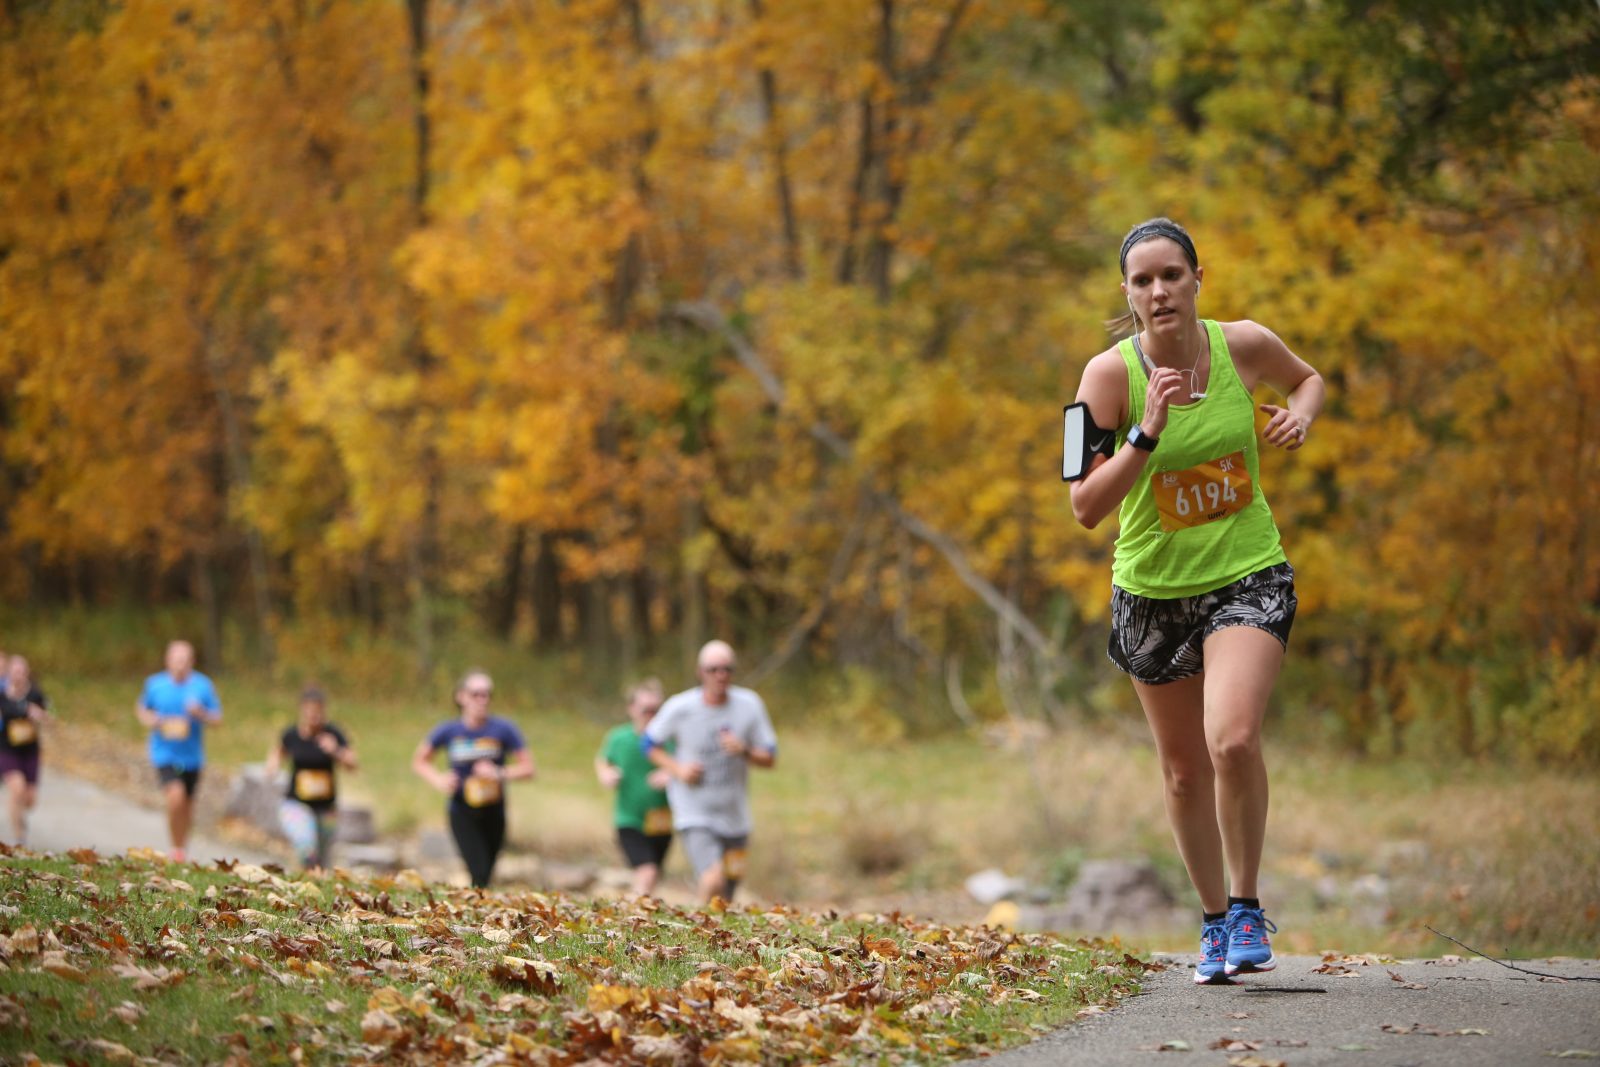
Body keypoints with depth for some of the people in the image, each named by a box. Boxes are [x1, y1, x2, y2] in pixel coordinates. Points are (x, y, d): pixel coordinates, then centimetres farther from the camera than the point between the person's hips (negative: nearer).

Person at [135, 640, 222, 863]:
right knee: (176, 796, -23)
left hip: (192, 755, 2)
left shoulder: (203, 685, -2)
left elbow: (217, 718, 1)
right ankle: (177, 849, -9)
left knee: (187, 805, 13)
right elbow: (141, 709, 15)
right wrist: (151, 721, -7)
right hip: (165, 752, -2)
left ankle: (183, 848, 37)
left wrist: (201, 715, -20)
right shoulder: (154, 684, -2)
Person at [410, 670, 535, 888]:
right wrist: (438, 779, -9)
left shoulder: (503, 729, -6)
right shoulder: (448, 731, -4)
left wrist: (500, 773, -21)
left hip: (493, 812, 1)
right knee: (479, 873, -18)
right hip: (462, 812, -1)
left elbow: (527, 768, -4)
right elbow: (419, 761, 10)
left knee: (487, 876, 9)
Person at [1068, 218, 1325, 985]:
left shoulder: (1245, 346, -9)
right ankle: (1214, 923, 32)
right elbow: (1086, 505, -20)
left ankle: (1246, 906, -2)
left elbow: (1307, 377, 15)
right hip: (1152, 590, 1)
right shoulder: (1110, 374, -15)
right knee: (1185, 771, 11)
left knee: (1232, 740, -23)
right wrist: (1147, 433, -31)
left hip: (1248, 576, -1)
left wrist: (1301, 413, -7)